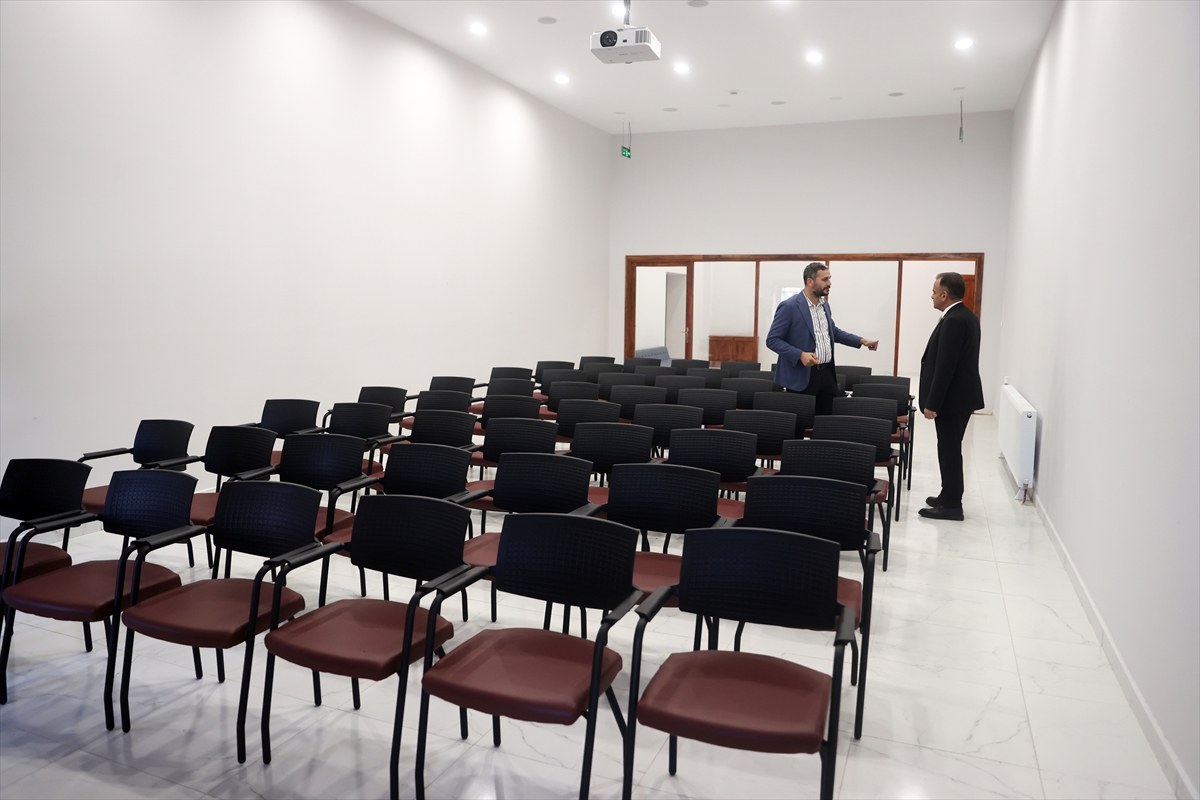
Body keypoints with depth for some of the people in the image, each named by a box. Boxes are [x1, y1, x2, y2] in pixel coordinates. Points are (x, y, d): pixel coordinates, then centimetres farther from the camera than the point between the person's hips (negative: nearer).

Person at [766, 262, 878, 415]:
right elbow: (772, 340, -13)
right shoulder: (789, 307, -13)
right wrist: (800, 355, -24)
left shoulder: (824, 304, 11)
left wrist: (862, 341, 15)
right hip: (802, 375, -7)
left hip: (826, 372, 7)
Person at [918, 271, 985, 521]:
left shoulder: (953, 321, -20)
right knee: (951, 450, 17)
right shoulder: (967, 316, 12)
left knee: (949, 451, -3)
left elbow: (945, 367, -23)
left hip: (952, 397, -10)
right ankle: (949, 496, 26)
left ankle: (951, 505, 4)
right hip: (961, 395, 10)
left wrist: (932, 403, -20)